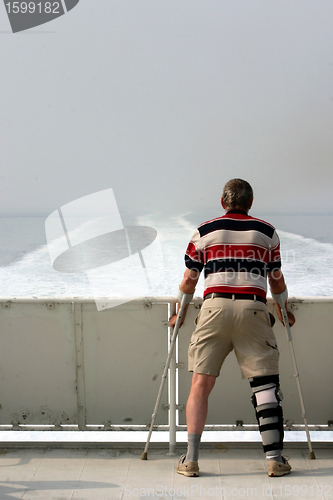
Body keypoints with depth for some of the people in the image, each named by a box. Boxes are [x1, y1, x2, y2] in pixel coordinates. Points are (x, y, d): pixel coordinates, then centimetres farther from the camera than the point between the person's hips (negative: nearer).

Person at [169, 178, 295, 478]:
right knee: (265, 382, 5)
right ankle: (275, 458, 4)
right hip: (253, 308, 0)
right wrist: (284, 310, 38)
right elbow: (277, 281, 21)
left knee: (201, 383, 3)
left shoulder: (205, 231, 13)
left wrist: (180, 314, 30)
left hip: (215, 306, 0)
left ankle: (191, 459, 1)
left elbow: (188, 281, 16)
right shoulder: (267, 232, 15)